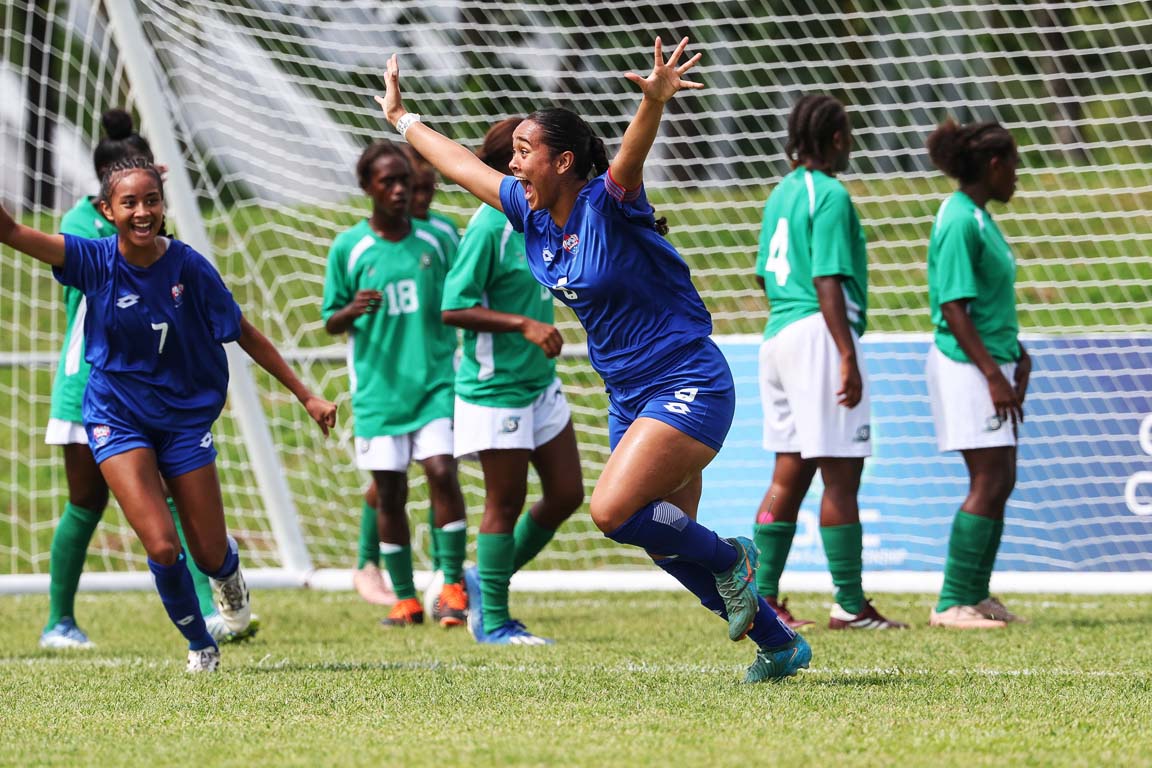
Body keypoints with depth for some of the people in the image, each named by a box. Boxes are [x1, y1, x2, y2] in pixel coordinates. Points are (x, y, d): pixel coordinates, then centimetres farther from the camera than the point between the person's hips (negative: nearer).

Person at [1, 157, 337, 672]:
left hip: (185, 416, 1)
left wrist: (306, 396, -2)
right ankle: (199, 644, 12)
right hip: (117, 418, -1)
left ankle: (228, 568, 47)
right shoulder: (95, 261, -13)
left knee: (210, 555, 6)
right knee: (162, 547, -16)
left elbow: (244, 335, -3)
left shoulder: (188, 267, -13)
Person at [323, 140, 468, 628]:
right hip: (378, 388, 0)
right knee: (390, 492, 3)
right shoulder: (348, 248, 1)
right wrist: (353, 311, -16)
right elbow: (331, 322, 4)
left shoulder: (435, 240, 5)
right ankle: (405, 599, 13)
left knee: (442, 473, -16)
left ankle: (453, 586, -7)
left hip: (435, 382, 0)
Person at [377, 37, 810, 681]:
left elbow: (632, 153, -38)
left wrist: (655, 100, -57)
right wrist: (402, 118, 30)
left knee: (614, 512, -22)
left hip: (688, 386, -9)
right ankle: (780, 645, 19)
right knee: (669, 541, 6)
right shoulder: (532, 215, 5)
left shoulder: (607, 204, -17)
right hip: (629, 398, 9)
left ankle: (732, 561, 1)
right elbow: (463, 165, 19)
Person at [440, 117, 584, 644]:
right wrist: (524, 325, -26)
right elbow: (454, 308, -21)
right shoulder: (489, 226, -17)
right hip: (495, 386, -8)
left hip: (539, 381, 8)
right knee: (506, 501, -1)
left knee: (567, 493, 8)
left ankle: (486, 580, 24)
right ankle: (493, 621, 11)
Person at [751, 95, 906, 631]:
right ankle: (849, 605, -5)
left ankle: (762, 599, 10)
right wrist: (848, 356, -19)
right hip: (818, 337, -9)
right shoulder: (830, 195, -11)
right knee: (841, 475, -5)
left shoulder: (781, 194, 15)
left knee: (789, 475, 12)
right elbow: (827, 282, -17)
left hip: (778, 335, 9)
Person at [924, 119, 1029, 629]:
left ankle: (976, 595, 21)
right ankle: (951, 605, -8)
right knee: (989, 481, -10)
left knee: (1000, 481, 13)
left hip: (990, 363, 10)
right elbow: (953, 306, -21)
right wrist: (992, 373, -21)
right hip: (966, 369, -10)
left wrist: (1017, 355, 18)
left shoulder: (979, 218, 14)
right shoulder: (960, 222, -16)